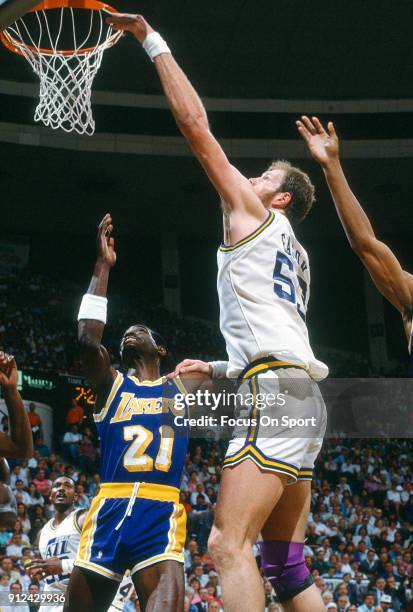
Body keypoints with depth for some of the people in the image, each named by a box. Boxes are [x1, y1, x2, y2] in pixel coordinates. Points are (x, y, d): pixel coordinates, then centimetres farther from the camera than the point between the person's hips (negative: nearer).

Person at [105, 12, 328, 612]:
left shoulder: (252, 215, 7)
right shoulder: (294, 254, 30)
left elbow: (195, 122, 3)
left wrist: (151, 39, 8)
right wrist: (217, 369, 38)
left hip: (277, 390, -9)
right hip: (300, 390, 10)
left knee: (229, 545, -16)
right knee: (285, 561, 8)